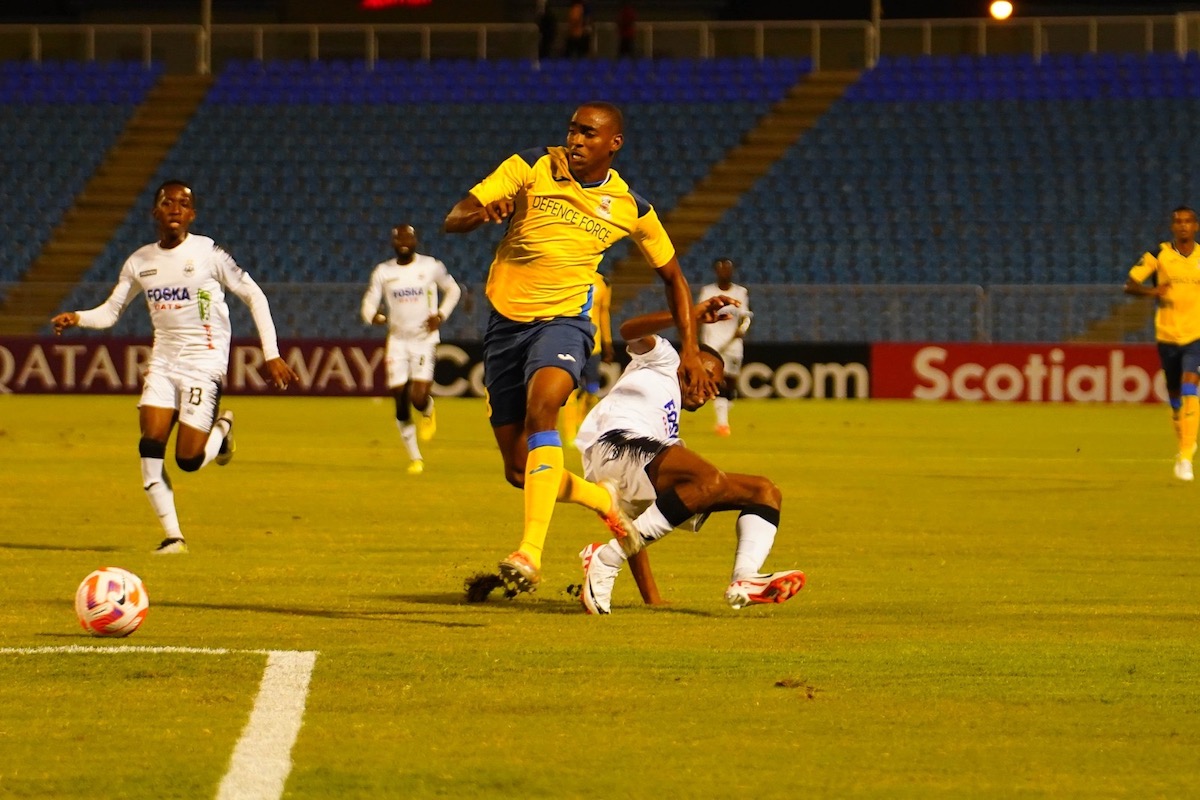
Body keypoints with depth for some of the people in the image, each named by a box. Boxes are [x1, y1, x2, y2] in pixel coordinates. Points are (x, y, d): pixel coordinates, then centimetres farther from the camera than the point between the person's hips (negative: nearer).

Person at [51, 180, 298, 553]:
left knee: (188, 459, -10)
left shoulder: (208, 253, -8)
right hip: (163, 362, 4)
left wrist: (271, 355, -7)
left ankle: (221, 430, 25)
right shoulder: (140, 262, 5)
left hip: (204, 364, -4)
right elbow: (111, 311, 9)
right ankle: (172, 534, -5)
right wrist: (77, 318, -13)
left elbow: (254, 296, -3)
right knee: (151, 444, -14)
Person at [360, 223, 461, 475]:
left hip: (425, 340, -2)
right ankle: (415, 458, 14)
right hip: (397, 340, 2)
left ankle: (428, 410, 23)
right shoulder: (383, 272, 2)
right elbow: (369, 303, 4)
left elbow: (453, 290, 12)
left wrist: (440, 315, -3)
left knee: (419, 398, -17)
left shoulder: (431, 267, -2)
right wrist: (374, 316, -20)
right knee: (400, 402, -1)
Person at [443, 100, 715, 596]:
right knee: (519, 472, 2)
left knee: (541, 404, -36)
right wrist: (481, 213, -30)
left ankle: (530, 553, -45)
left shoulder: (629, 208, -1)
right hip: (506, 319, 3)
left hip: (563, 319, -3)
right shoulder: (531, 168, -3)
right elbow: (452, 220, -6)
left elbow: (672, 276, 14)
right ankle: (606, 502, 32)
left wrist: (689, 350, 5)